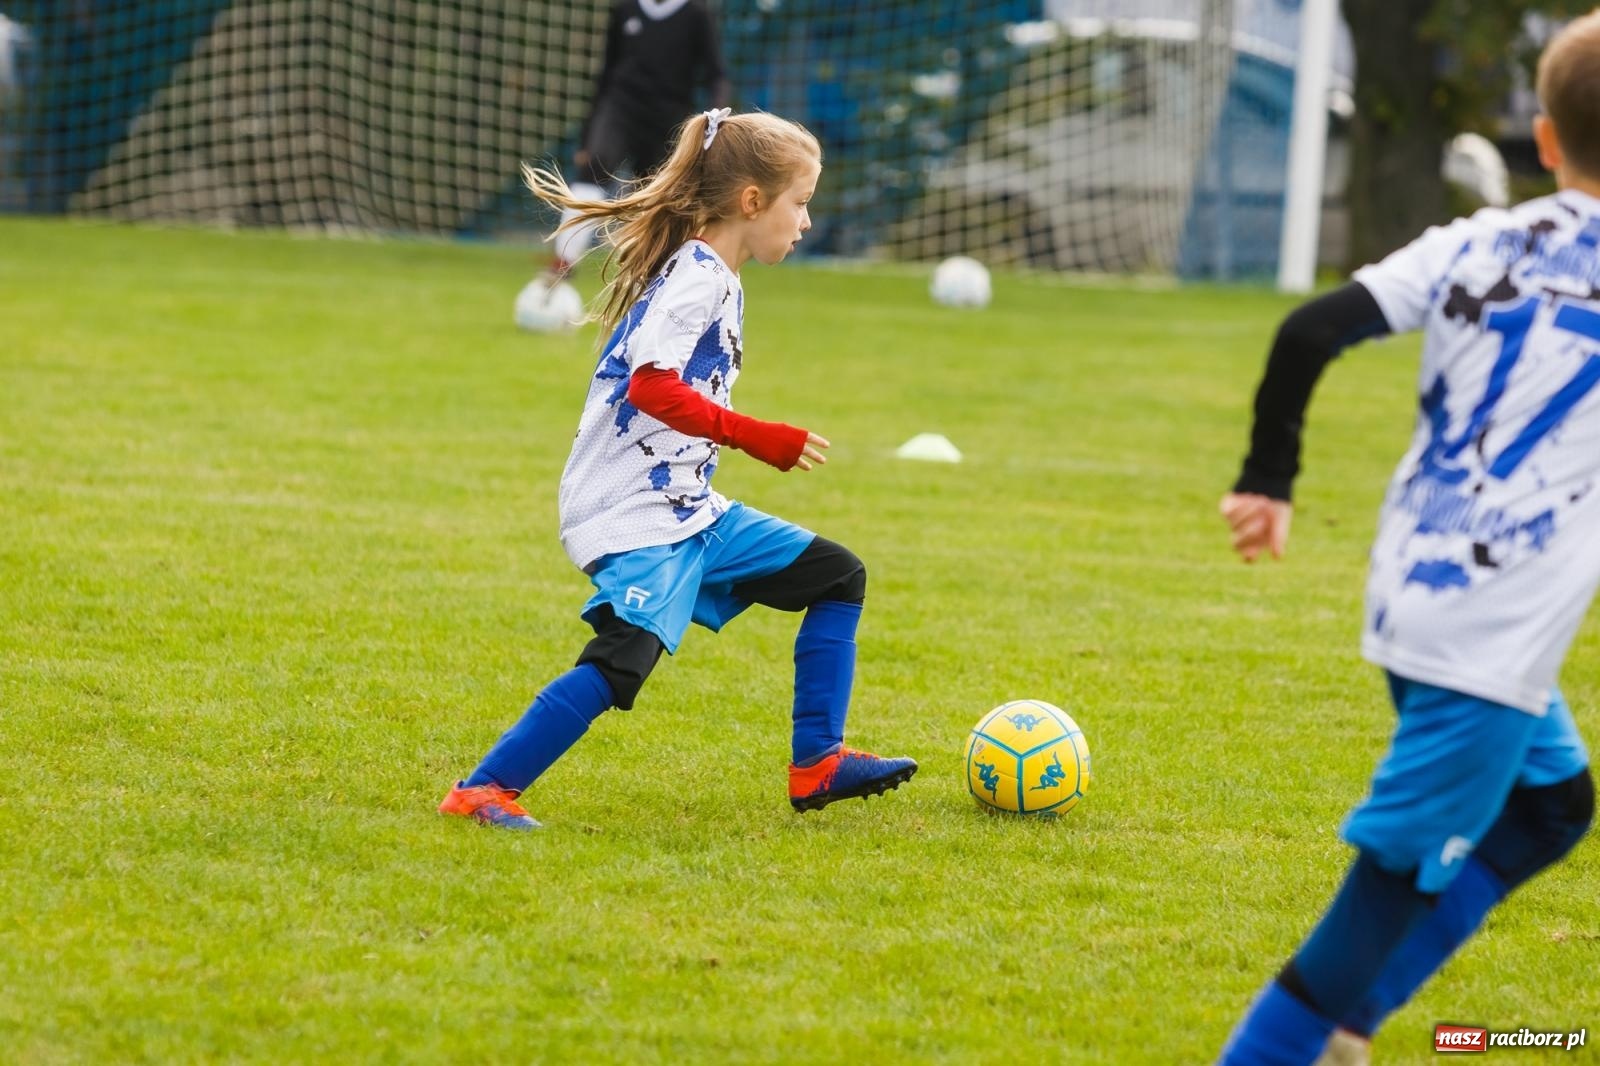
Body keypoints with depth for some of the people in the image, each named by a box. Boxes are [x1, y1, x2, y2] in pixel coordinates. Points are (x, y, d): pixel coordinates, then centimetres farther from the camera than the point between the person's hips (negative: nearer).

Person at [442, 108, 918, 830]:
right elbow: (652, 387, -25)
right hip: (632, 518, -11)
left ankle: (816, 765, 14)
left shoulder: (716, 281, 17)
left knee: (838, 576, 13)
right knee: (624, 656, -25)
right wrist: (759, 438, -23)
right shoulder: (697, 278, -15)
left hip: (687, 508, 11)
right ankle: (481, 792, -21)